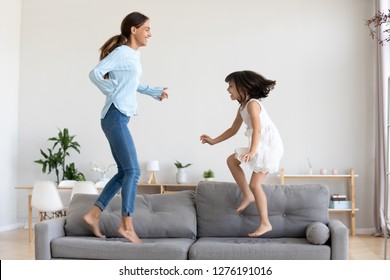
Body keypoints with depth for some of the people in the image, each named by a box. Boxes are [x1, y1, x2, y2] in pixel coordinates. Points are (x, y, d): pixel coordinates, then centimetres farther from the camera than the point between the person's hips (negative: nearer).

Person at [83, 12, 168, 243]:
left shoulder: (133, 56, 18)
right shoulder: (122, 52, -9)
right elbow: (95, 73, -18)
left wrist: (154, 91, 28)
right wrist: (112, 93, -10)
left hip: (120, 118, 10)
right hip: (115, 116, -10)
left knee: (125, 172, 9)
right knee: (133, 170, -10)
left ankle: (93, 215, 13)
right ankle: (127, 225, -5)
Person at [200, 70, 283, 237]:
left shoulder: (252, 104, -16)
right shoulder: (242, 108, 13)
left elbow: (257, 129, -29)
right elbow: (233, 130, 22)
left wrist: (252, 151, -41)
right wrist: (214, 141, 19)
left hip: (269, 146, -10)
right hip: (260, 146, 10)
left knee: (255, 184, -10)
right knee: (232, 160, 13)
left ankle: (265, 223, -1)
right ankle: (247, 195, 14)